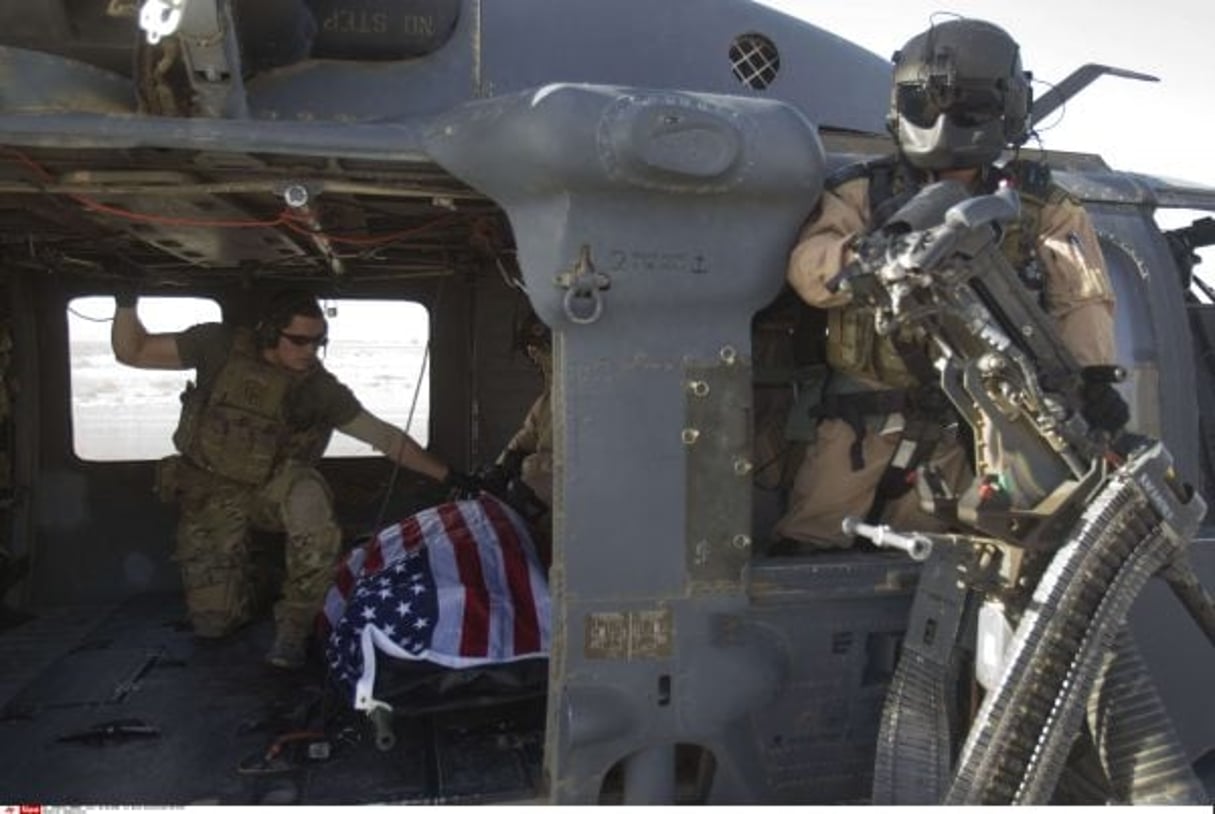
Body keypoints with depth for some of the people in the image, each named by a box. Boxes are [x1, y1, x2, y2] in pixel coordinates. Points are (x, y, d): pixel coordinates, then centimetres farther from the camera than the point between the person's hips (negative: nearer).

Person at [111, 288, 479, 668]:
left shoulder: (321, 389, -8)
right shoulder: (220, 347, -10)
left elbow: (385, 436, -5)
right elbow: (131, 351, -4)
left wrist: (446, 474, -8)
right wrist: (126, 303, -23)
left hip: (272, 489, 0)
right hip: (212, 494, 1)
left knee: (306, 495, -38)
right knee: (212, 623, -3)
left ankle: (295, 624, -19)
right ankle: (243, 588, 36)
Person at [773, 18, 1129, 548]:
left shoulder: (1041, 210, 6)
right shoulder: (865, 192, 4)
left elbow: (1083, 297, -5)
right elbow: (808, 266, -11)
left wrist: (1092, 377, -24)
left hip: (964, 426, 1)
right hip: (864, 416, 0)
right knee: (807, 545, -1)